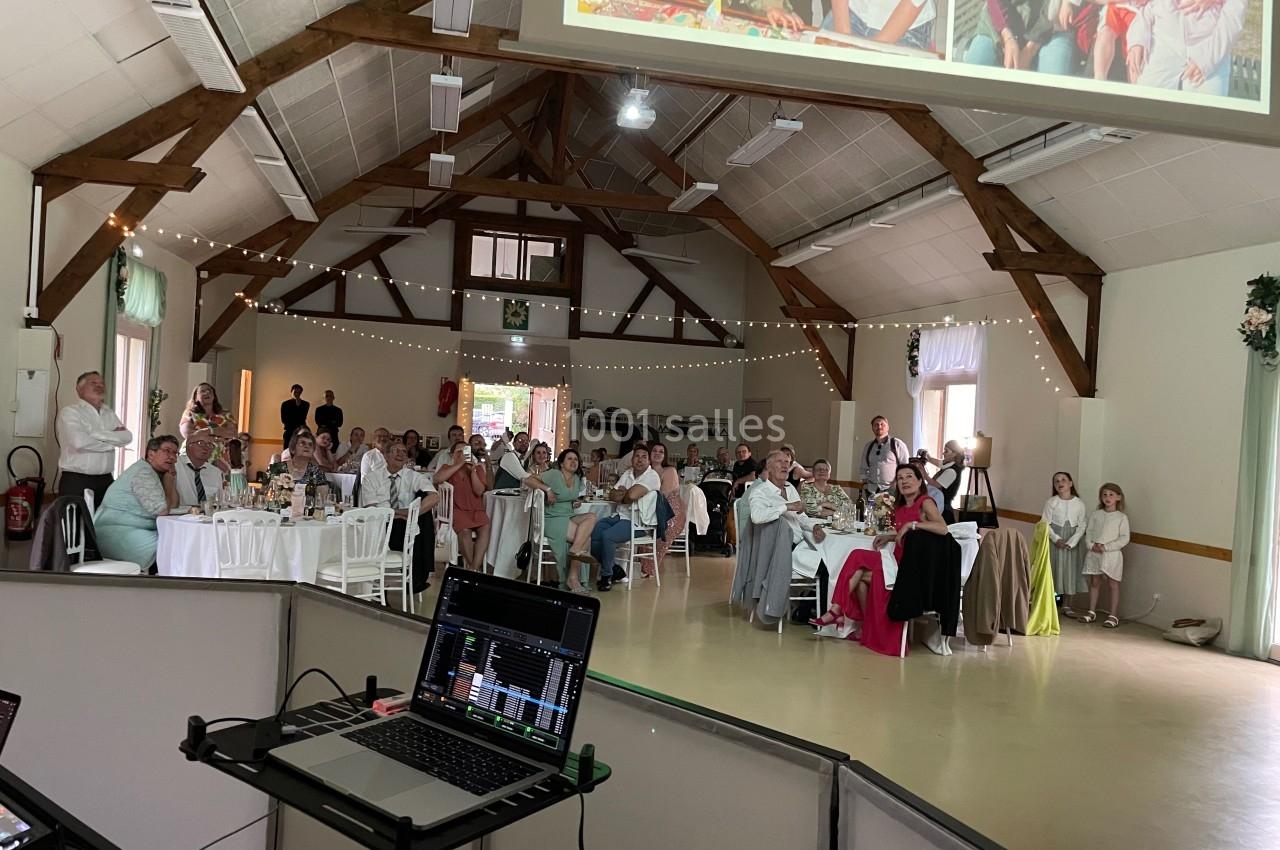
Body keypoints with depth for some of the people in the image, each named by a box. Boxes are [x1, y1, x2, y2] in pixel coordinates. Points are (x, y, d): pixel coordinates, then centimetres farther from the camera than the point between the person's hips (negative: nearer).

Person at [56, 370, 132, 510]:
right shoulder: (70, 412, -3)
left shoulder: (109, 413, 16)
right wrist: (111, 443, -5)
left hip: (105, 481, 5)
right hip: (76, 481, -5)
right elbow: (79, 441, -20)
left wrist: (96, 434, -11)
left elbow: (127, 437, 1)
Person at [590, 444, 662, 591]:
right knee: (591, 533, -10)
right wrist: (625, 494, -10)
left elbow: (632, 495, -24)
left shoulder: (652, 476, -10)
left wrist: (621, 496, -2)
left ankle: (607, 576, -10)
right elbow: (611, 495, 11)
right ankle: (614, 570, 4)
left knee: (607, 536, -30)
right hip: (619, 516, 8)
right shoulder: (627, 474, 17)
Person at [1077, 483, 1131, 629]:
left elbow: (1124, 539, -6)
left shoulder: (1122, 517, -2)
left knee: (1113, 584, 2)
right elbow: (1088, 533, 7)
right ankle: (1091, 611, 19)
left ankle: (1113, 615, 6)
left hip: (1112, 555, -3)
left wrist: (1106, 547, -14)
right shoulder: (1095, 515, 7)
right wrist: (1091, 545, -11)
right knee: (1094, 582, 10)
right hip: (1094, 553, 3)